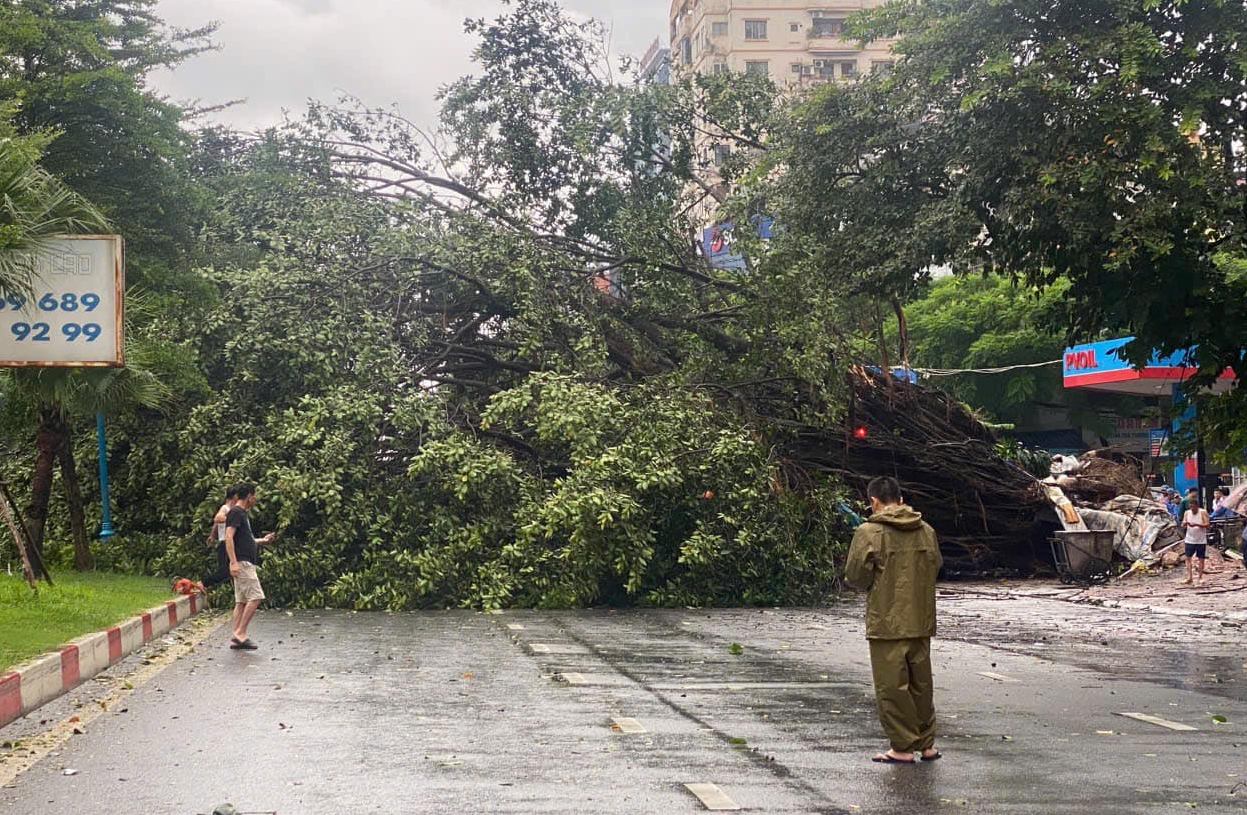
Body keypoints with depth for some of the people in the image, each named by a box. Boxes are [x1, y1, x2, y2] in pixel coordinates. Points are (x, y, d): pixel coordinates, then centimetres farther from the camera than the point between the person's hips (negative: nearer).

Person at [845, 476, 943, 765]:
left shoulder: (869, 533, -11)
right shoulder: (926, 531, 5)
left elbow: (856, 576, -10)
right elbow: (935, 567, 15)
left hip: (887, 623, -5)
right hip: (922, 622, 6)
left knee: (892, 686, 2)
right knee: (921, 683, 15)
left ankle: (903, 748, 3)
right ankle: (926, 744, 22)